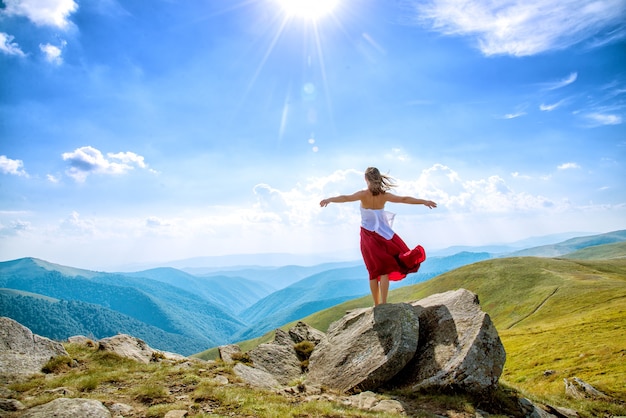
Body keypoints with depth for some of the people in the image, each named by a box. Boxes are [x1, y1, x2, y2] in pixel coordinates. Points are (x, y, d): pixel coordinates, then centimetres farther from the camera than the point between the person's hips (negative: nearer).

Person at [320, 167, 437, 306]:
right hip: (382, 234, 0)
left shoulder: (363, 194, -9)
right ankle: (383, 303, -4)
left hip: (368, 235, 0)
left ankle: (377, 304, 15)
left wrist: (328, 200, -29)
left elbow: (345, 198, -25)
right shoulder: (384, 195, -4)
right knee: (385, 270, 3)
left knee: (374, 270, 10)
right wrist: (424, 201, 10)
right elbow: (404, 199, 1)